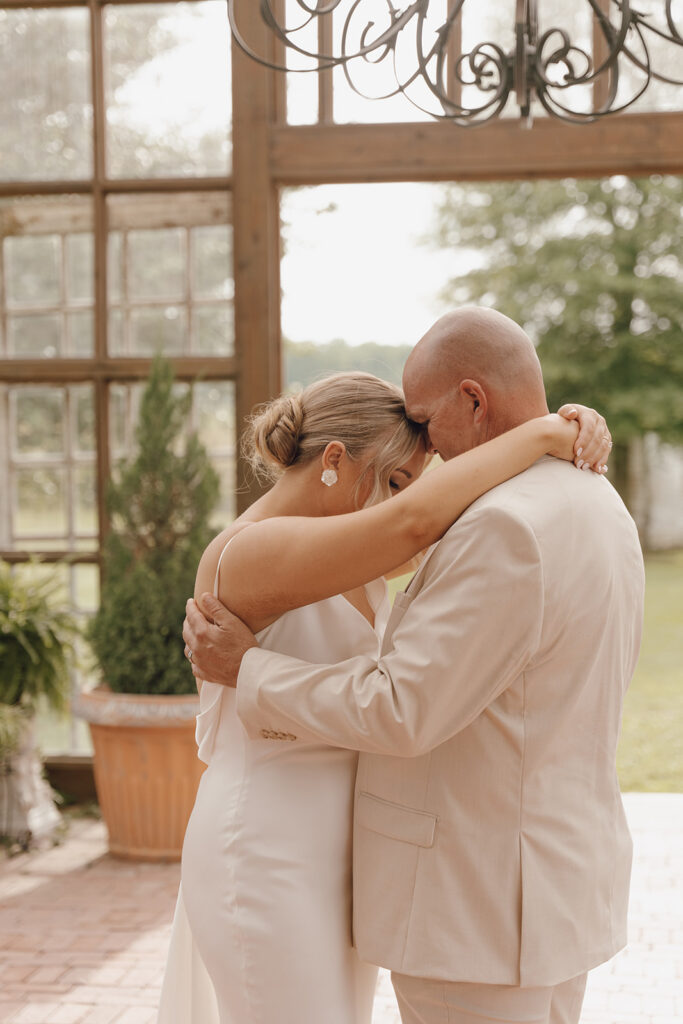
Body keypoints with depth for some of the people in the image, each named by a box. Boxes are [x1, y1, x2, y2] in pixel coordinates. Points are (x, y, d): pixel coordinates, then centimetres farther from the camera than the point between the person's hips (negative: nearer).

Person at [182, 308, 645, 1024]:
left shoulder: (507, 530, -25)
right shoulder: (594, 512, 8)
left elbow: (399, 711, -24)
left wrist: (248, 671, -12)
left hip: (478, 908, -10)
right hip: (552, 885, 10)